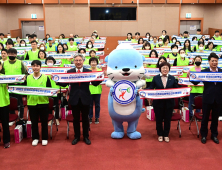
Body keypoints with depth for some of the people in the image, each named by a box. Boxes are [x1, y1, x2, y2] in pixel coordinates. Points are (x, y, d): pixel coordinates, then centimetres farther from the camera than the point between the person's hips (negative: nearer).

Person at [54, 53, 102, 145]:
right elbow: (64, 84, -6)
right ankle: (77, 137, 27)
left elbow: (94, 83, -9)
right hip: (74, 99, 0)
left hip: (85, 99, 0)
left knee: (85, 118, 11)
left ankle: (86, 137, 26)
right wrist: (57, 81, -23)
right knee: (76, 119, 11)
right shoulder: (69, 72, 2)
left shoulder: (88, 72, 0)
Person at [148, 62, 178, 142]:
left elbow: (177, 89, 4)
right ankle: (160, 135, 25)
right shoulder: (156, 78, 2)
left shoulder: (172, 78, 6)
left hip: (169, 102, 1)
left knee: (167, 119, 9)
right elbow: (150, 88, -1)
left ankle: (166, 135, 24)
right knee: (159, 119, 8)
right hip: (158, 102, -1)